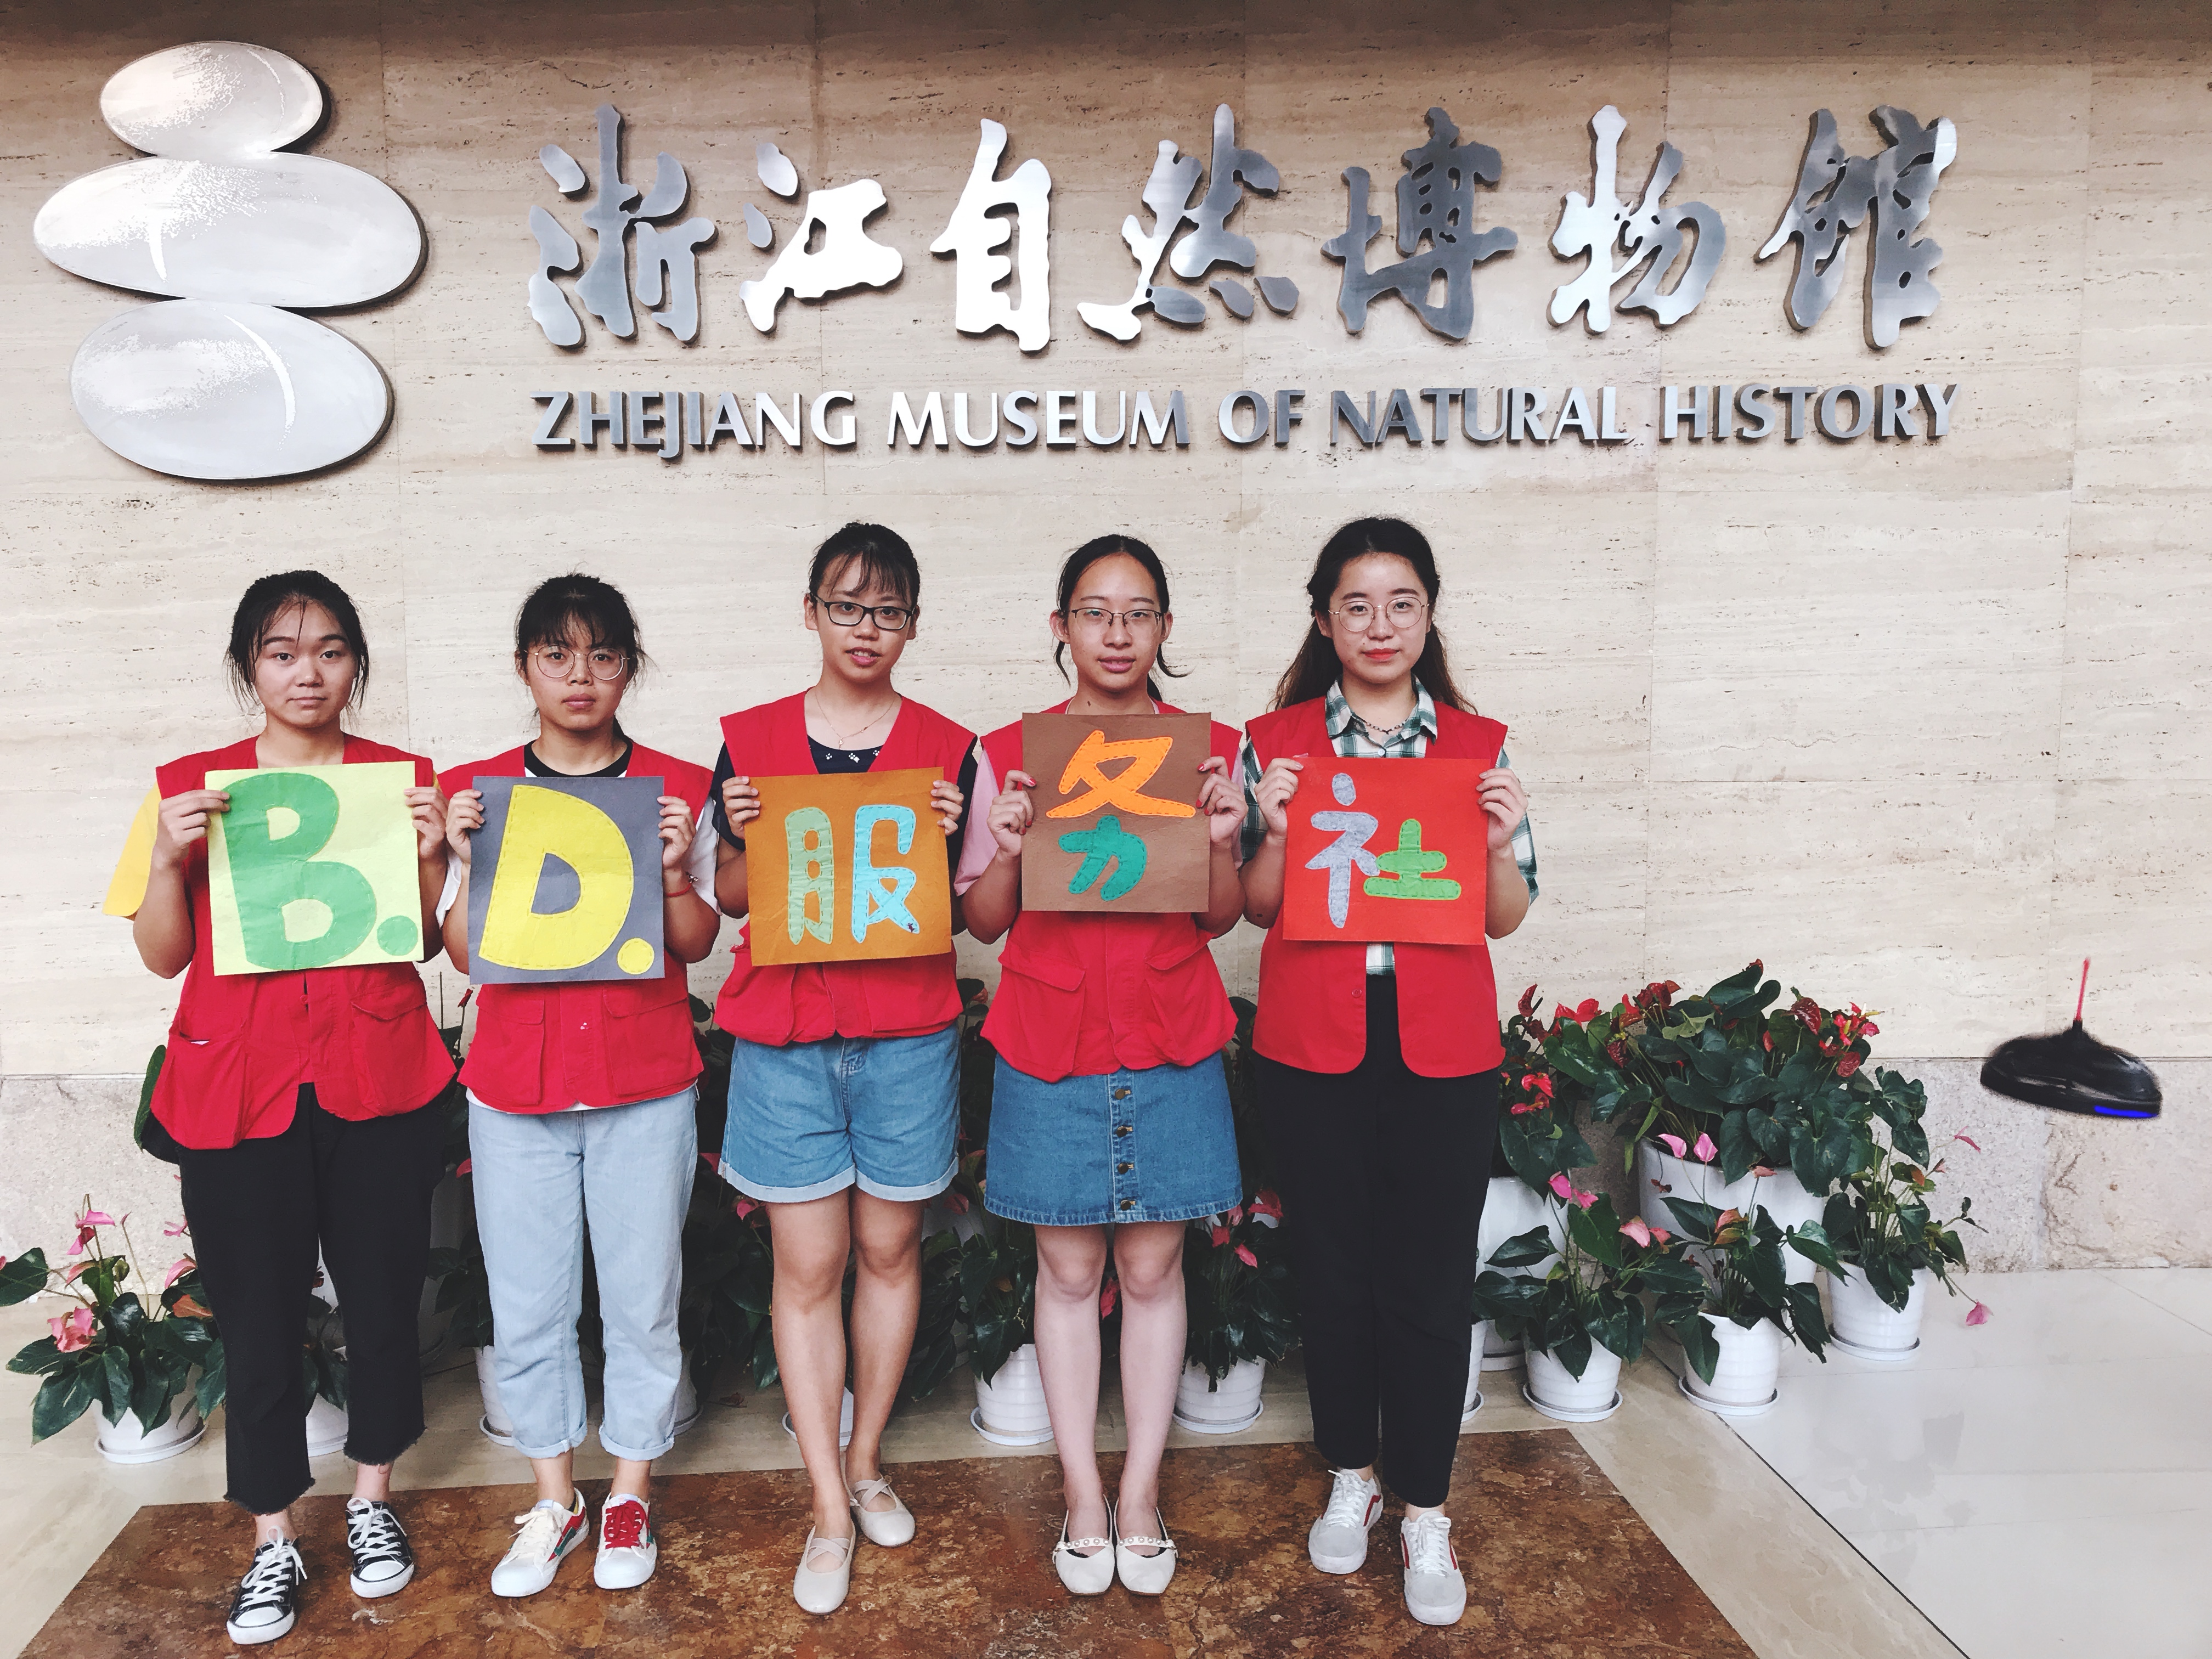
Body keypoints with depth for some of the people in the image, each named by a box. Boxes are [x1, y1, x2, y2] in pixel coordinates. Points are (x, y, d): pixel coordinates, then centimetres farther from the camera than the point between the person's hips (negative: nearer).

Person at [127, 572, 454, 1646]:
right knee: (257, 1318, 6)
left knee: (384, 1297, 9)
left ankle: (372, 1499, 31)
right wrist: (170, 856, -12)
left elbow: (424, 941, 6)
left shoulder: (402, 778, 5)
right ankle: (273, 1546, 23)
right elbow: (163, 955, 4)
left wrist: (431, 855, -11)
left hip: (377, 1084, 0)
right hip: (237, 1088, 0)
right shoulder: (192, 785, 5)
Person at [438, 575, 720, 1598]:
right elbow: (464, 953, 3)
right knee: (527, 1306, 9)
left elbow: (697, 944, 1)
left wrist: (676, 869, -16)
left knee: (642, 1300, 7)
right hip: (515, 1087, 2)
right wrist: (462, 858, -11)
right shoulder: (478, 791, 5)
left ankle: (629, 1494, 26)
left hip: (644, 1087, -1)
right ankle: (554, 1500, 29)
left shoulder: (675, 789, 2)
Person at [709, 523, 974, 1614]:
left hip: (907, 1035, 0)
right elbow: (732, 899, 9)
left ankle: (864, 1461, 32)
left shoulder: (947, 751, 3)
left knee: (888, 1248, 11)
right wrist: (745, 838, -10)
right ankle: (829, 1510, 15)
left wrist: (954, 839, -12)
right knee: (806, 1266, 3)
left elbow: (967, 910, 6)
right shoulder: (752, 741, 4)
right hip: (784, 1034, 0)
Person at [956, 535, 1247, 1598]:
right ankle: (1083, 1494, 24)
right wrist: (1009, 845, -15)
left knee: (1152, 1269, 9)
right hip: (1049, 1044, 0)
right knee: (1068, 1270, 8)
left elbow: (1222, 920, 7)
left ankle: (1141, 1489, 25)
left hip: (1171, 1046, 1)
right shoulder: (1011, 753, 1)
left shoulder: (1208, 750, 4)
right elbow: (983, 921, 4)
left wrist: (1222, 841, -12)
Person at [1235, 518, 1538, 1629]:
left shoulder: (1479, 747, 4)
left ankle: (1425, 1514, 25)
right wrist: (1274, 827, -14)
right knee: (1330, 1268, 12)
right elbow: (1255, 908, 4)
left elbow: (1506, 917, 5)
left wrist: (1502, 839, -13)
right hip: (1312, 1045, 0)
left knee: (1432, 1280, 7)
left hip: (1442, 1047, 0)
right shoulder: (1276, 742, 3)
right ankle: (1349, 1479, 34)